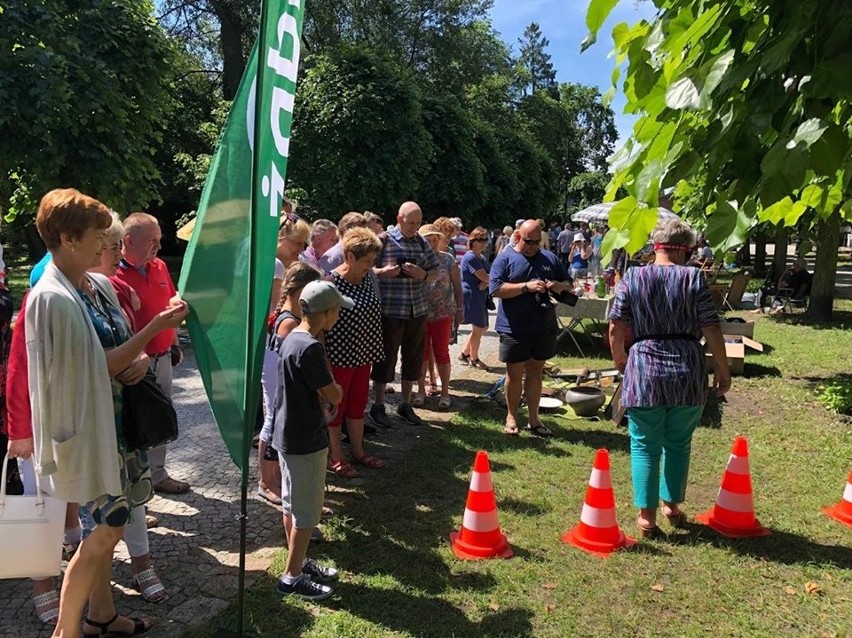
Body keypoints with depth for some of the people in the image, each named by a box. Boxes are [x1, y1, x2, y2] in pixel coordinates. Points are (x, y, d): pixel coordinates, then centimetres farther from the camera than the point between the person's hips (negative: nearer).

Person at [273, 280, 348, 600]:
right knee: (307, 511, 4)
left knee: (292, 505, 20)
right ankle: (292, 577, 16)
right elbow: (334, 395, -18)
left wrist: (321, 393, -4)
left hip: (287, 435, 10)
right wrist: (334, 390, 2)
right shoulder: (310, 348, -25)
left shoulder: (292, 338, 5)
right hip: (306, 441, -9)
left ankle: (299, 561, 35)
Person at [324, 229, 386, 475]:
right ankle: (336, 457, 23)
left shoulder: (368, 278, 2)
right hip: (338, 356, -7)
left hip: (362, 355, 7)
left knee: (358, 403, 18)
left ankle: (358, 451, 34)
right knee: (336, 405, 8)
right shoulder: (331, 282, -20)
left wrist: (373, 350, 15)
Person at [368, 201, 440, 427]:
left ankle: (406, 405, 27)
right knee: (386, 357, 4)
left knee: (414, 358, 12)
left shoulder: (422, 243, 10)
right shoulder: (384, 240, -5)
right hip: (390, 310, -5)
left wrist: (423, 275, -8)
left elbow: (436, 272, 14)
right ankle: (378, 407, 18)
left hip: (418, 310, 5)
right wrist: (383, 271, -23)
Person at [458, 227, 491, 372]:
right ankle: (474, 359, 16)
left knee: (483, 327, 16)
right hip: (471, 297, -10)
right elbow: (484, 277, -22)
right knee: (478, 328, 0)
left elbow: (486, 278, 6)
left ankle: (464, 353, 26)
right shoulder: (470, 257, -17)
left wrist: (486, 282, -16)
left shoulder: (480, 258, 15)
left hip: (480, 297, 10)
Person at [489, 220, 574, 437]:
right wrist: (526, 286, -23)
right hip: (514, 329, -4)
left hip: (544, 328, 4)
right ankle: (512, 416, 23)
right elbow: (496, 289, -15)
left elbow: (569, 284, 15)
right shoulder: (504, 259, -3)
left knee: (536, 371, 12)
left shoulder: (549, 258, 10)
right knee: (515, 374, 6)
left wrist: (560, 286, -9)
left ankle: (534, 418, 23)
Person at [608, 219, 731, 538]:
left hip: (644, 370, -1)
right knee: (679, 444, 18)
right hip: (688, 371, 1)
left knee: (645, 446, 8)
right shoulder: (694, 279, -2)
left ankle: (647, 515, 10)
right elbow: (711, 329, -4)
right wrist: (722, 369, 6)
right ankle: (672, 505, 31)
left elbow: (615, 327, -1)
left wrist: (619, 359, 15)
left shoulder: (633, 278, -1)